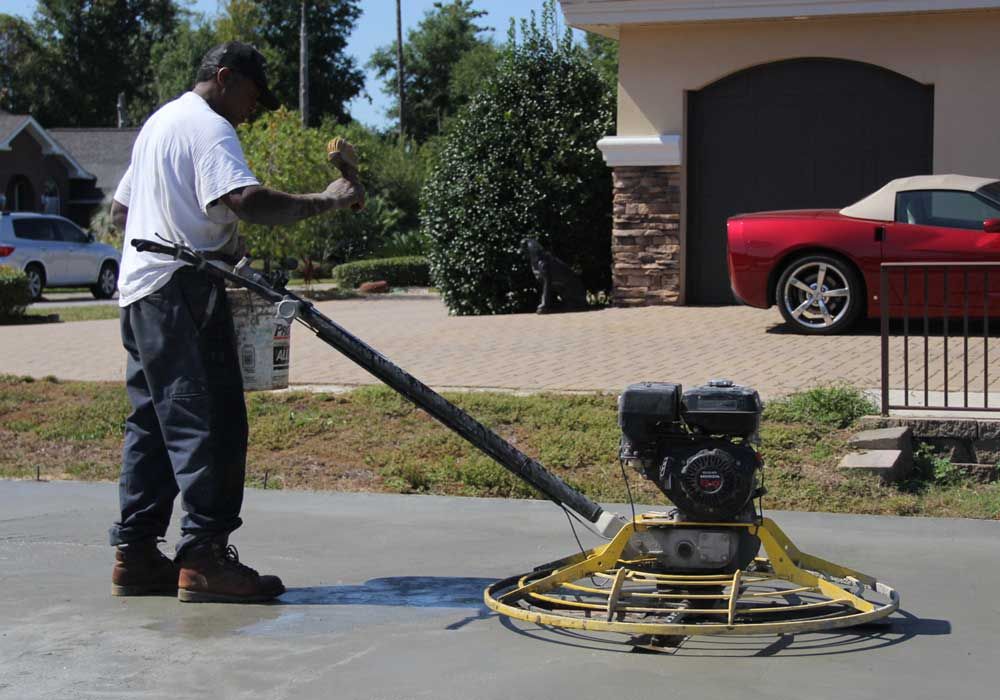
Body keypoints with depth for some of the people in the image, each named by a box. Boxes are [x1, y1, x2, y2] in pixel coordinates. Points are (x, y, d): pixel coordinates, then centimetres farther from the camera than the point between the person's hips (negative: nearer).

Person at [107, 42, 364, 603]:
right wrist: (325, 201, -22)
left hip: (139, 291, 10)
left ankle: (135, 556, 13)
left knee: (152, 423, 11)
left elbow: (121, 209, 31)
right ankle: (204, 557, -14)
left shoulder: (159, 121, 24)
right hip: (183, 290, -10)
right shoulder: (209, 127, -8)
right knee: (210, 422, -11)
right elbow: (245, 200, -26)